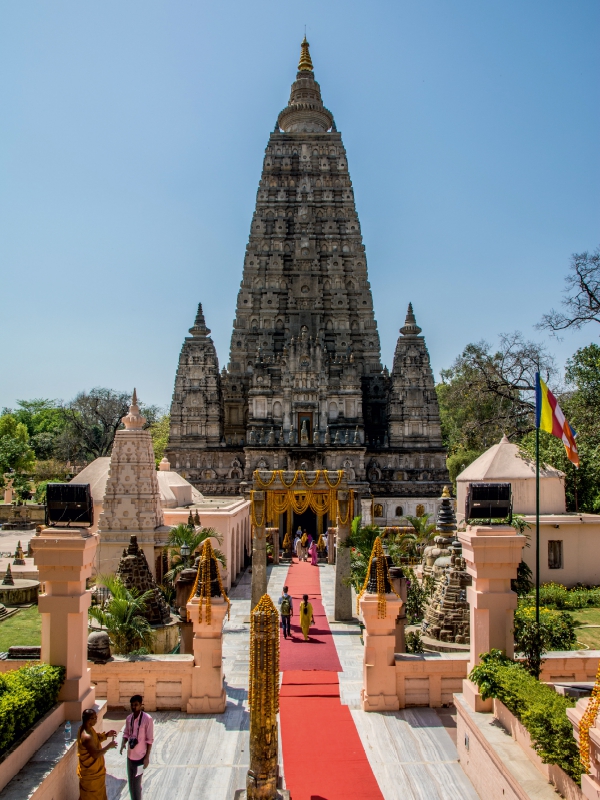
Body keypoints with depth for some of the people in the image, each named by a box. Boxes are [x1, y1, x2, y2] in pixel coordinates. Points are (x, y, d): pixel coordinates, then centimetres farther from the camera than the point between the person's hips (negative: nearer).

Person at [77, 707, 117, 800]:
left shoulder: (89, 728, -5)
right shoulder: (86, 736, -35)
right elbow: (95, 754, -33)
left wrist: (106, 735, -1)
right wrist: (109, 746, -24)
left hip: (94, 768, 9)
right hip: (90, 772, -9)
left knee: (98, 792, 27)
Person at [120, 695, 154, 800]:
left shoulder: (147, 719, -18)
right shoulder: (129, 718, -1)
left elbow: (150, 740, -15)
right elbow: (126, 733, 11)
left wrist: (147, 757, -14)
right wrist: (123, 744, -9)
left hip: (140, 756, -6)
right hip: (130, 755, 6)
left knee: (136, 784, 2)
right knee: (131, 782, 17)